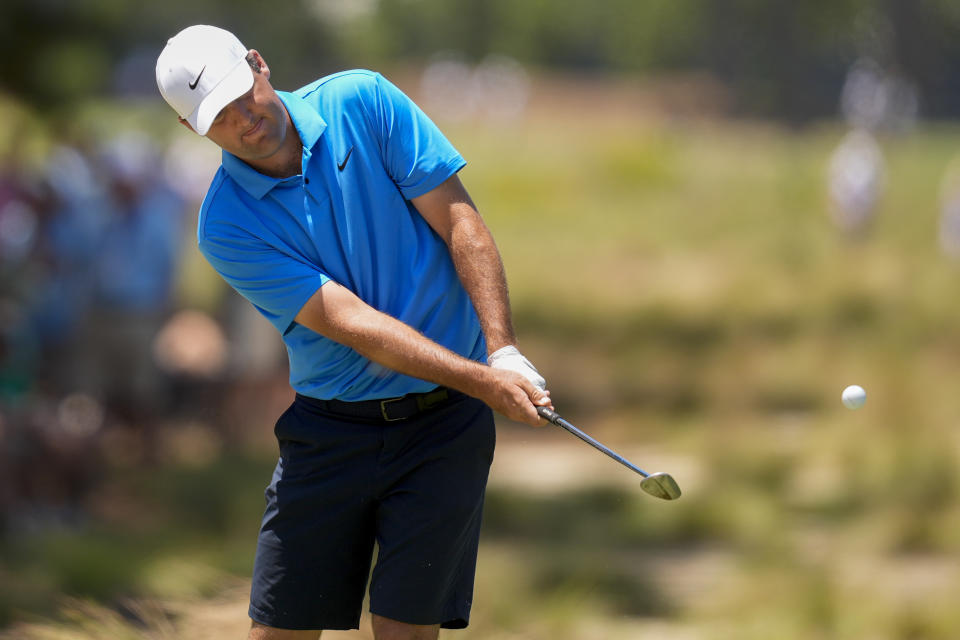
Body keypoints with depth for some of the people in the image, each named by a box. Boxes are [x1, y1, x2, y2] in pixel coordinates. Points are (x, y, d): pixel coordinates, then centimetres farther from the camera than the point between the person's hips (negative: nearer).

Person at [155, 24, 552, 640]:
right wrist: (483, 382, -25)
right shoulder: (227, 226, -10)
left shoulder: (362, 103, -5)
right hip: (332, 424, 1)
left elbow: (460, 221, -5)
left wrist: (504, 353, -16)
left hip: (443, 421, -1)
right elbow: (349, 322, -17)